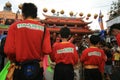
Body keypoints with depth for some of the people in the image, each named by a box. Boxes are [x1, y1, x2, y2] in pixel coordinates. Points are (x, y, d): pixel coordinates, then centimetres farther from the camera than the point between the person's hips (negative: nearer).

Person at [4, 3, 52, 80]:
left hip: (20, 68, -1)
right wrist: (39, 57, 7)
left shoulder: (15, 26, -9)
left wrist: (14, 60, 4)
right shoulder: (43, 28, -5)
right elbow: (47, 50, -14)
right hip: (37, 67, 2)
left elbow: (9, 50, -17)